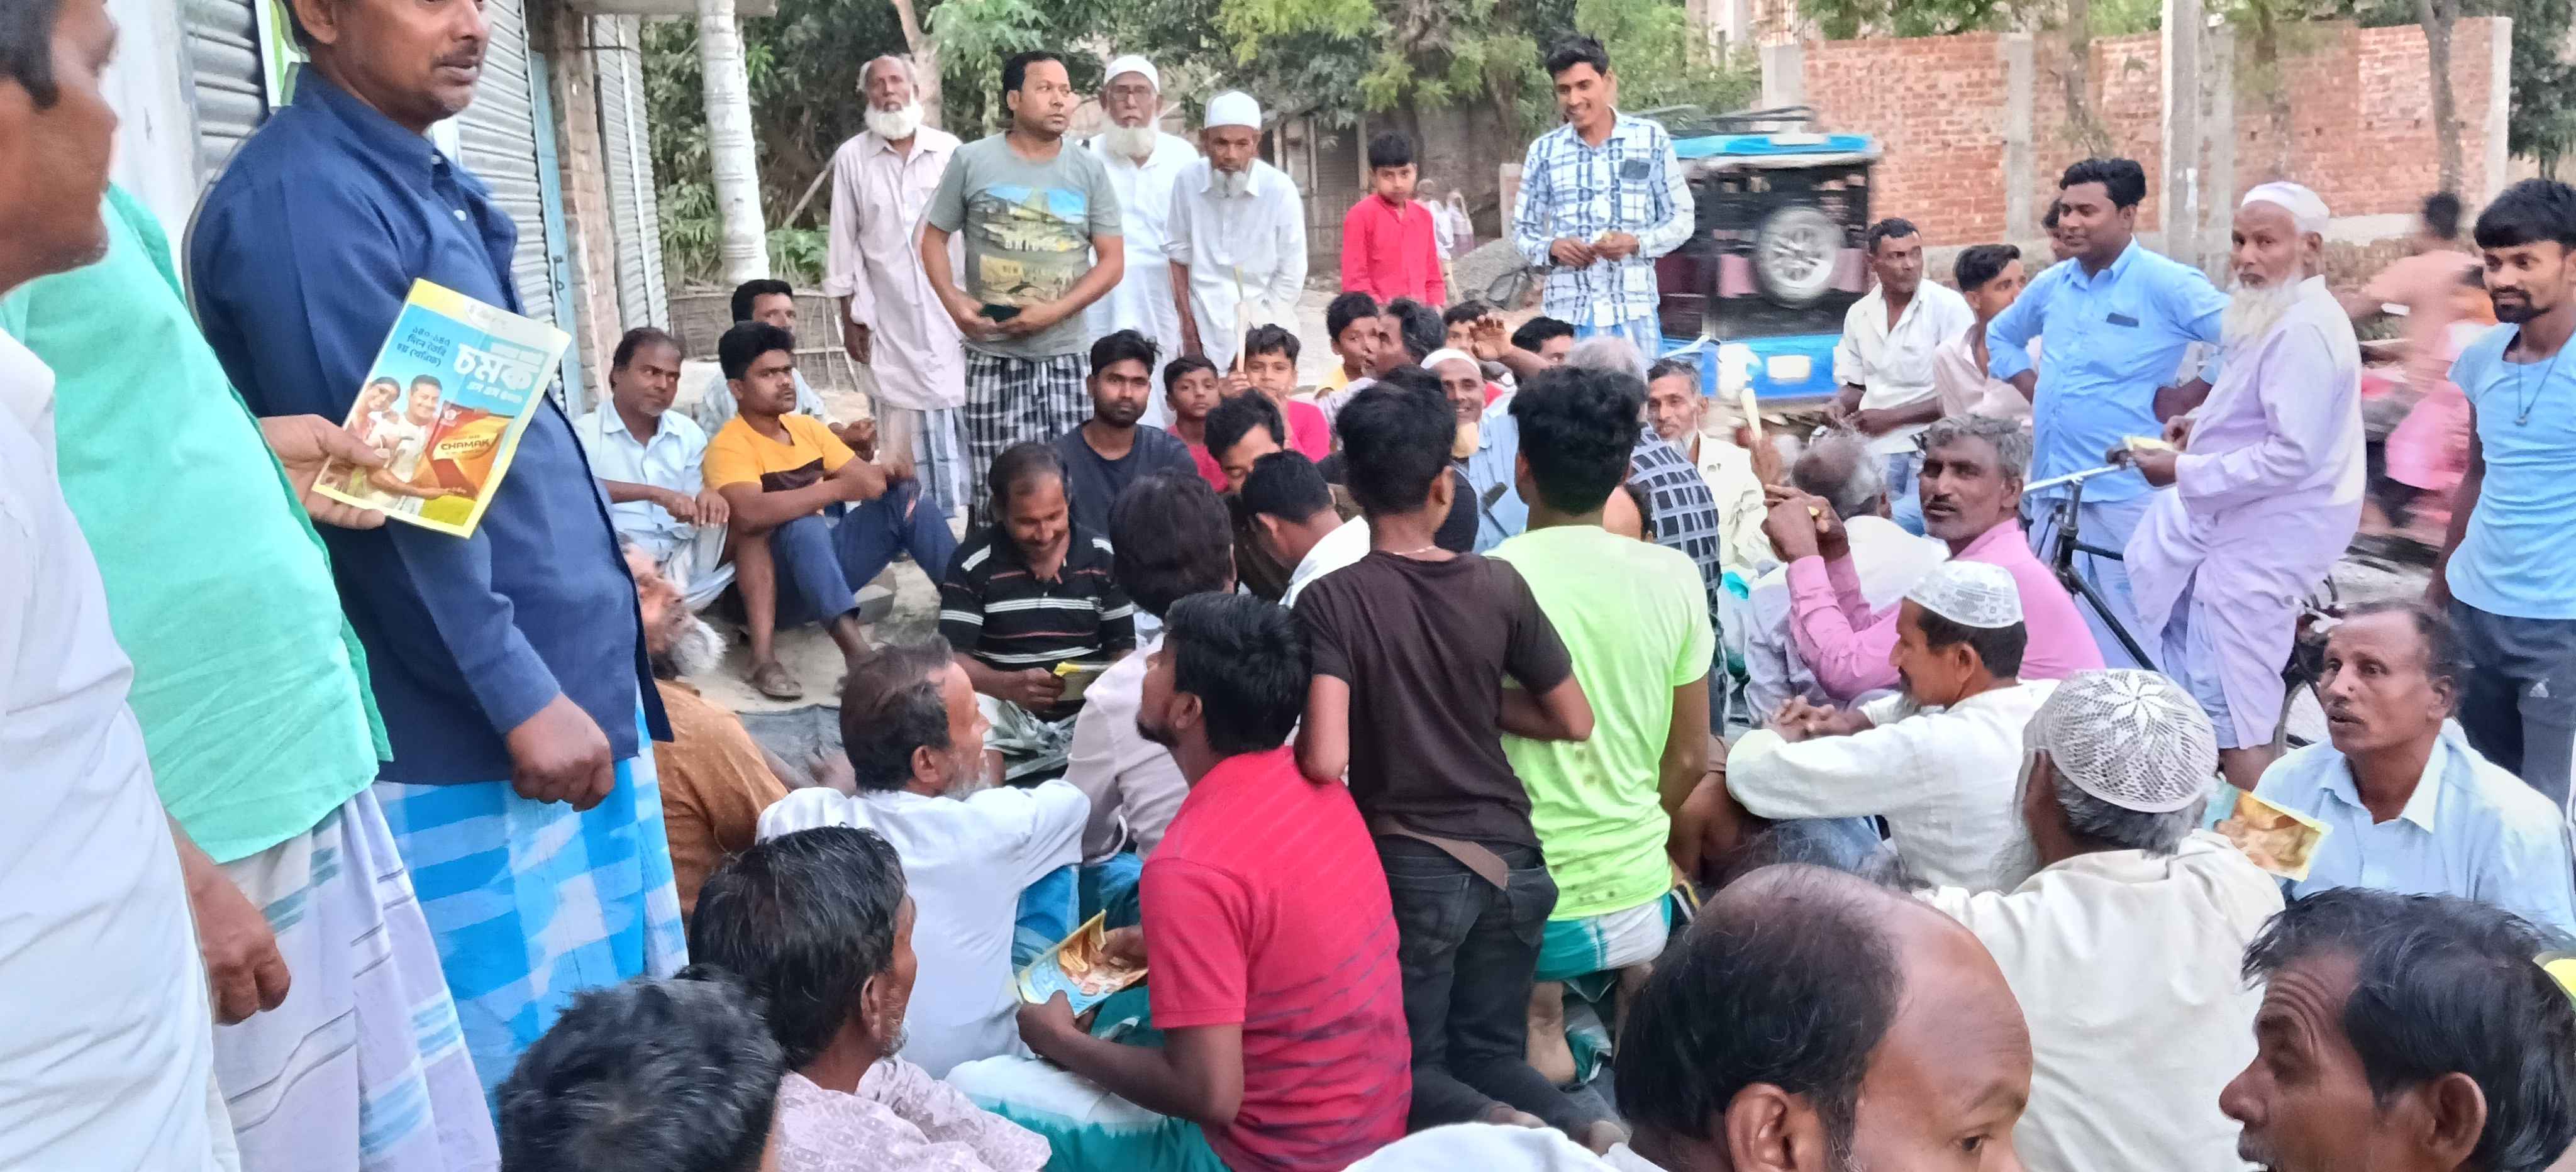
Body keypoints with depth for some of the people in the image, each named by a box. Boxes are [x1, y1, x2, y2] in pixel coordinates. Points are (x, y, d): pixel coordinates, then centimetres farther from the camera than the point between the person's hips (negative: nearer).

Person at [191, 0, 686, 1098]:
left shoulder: (424, 179, 12)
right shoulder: (302, 200, -17)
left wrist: (601, 572, 22)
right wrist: (520, 696, -21)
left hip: (568, 669, 9)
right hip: (468, 724, -9)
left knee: (627, 1035, 18)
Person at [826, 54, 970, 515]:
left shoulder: (949, 150, 3)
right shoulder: (851, 158, 2)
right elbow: (844, 241, 5)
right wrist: (850, 317, 3)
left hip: (953, 309, 0)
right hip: (891, 319, 0)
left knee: (962, 416, 1)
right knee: (905, 428, 2)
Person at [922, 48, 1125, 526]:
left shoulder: (1089, 171, 4)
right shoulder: (972, 161, 1)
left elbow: (1113, 261, 2)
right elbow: (933, 237, 7)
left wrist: (1055, 311, -12)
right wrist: (953, 302, -10)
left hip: (1063, 353, 1)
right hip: (991, 354, -1)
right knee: (994, 488, 2)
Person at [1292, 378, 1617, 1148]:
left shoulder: (1330, 601, -13)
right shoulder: (1500, 585, -4)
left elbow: (1324, 761, -23)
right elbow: (1574, 722, 5)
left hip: (1410, 865, -3)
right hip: (1509, 854, 3)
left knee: (1414, 1061, 14)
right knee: (1494, 1051, 19)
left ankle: (1488, 1126, -17)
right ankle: (1577, 1129, -10)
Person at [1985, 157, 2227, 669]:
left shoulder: (2166, 284, -8)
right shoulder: (2052, 285, 11)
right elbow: (2000, 337, 28)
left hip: (2124, 494, -6)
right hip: (2050, 488, 6)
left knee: (2122, 643, -3)